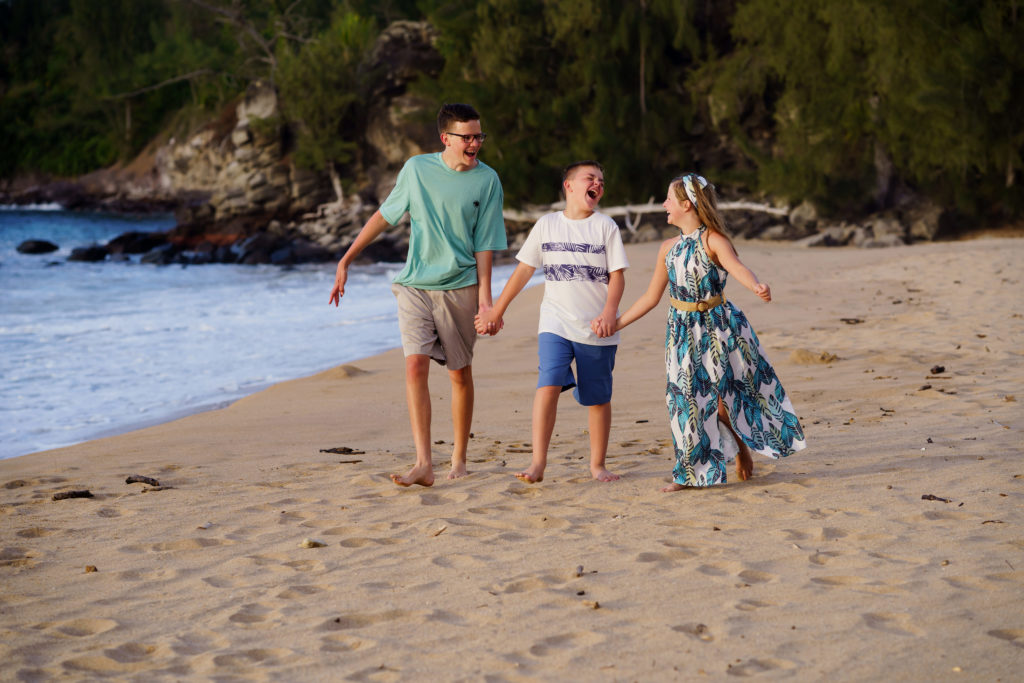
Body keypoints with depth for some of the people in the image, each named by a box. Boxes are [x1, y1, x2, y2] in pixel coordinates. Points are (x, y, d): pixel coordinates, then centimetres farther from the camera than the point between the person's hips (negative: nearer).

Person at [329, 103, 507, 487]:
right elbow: (384, 216, 11)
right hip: (415, 284, 0)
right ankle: (423, 463, -19)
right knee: (416, 366, -14)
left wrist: (484, 295, -8)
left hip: (460, 287, 0)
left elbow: (485, 243, -1)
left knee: (460, 373, 8)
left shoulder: (487, 181, -1)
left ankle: (459, 460, 22)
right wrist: (346, 260, 10)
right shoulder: (417, 169, 2)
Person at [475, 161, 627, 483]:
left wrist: (609, 313, -17)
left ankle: (597, 464, 21)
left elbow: (617, 275, -1)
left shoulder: (605, 227, 3)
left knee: (598, 397, 6)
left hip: (596, 328, 0)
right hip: (555, 323, 0)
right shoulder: (547, 224, 7)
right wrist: (496, 311, 14)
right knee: (549, 384, -19)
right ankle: (538, 462, -20)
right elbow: (523, 271, 13)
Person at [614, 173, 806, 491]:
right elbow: (651, 297, 16)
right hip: (683, 330, 5)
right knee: (687, 397, 3)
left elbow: (736, 266, -30)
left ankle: (742, 449, 24)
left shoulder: (712, 240, -10)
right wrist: (616, 324, 18)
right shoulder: (668, 248, 8)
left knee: (726, 394, 0)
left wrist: (756, 286, -52)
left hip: (718, 325, -5)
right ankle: (691, 472, 14)